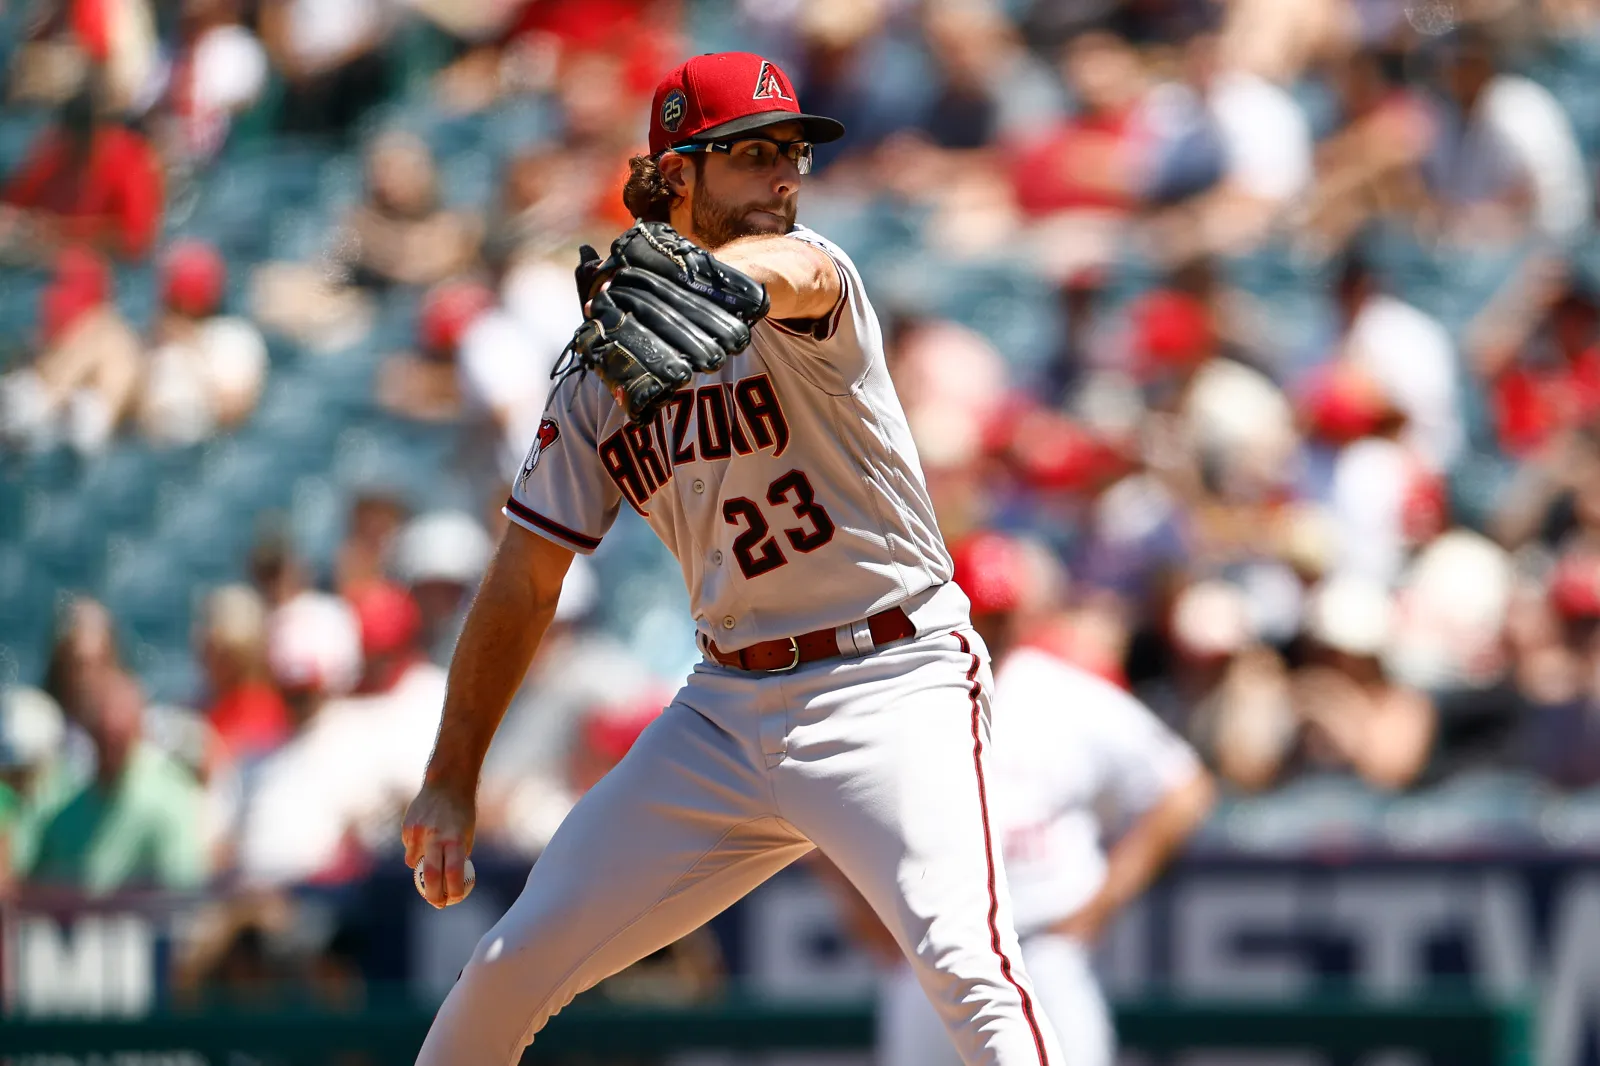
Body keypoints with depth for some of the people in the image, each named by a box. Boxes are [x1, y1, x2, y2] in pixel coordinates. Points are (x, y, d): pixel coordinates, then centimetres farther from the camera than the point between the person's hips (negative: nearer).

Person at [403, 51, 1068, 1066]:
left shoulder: (813, 280, -8)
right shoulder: (601, 372, 6)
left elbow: (791, 273, -35)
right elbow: (525, 581, 11)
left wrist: (708, 281, -59)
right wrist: (451, 780, 8)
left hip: (892, 685, -5)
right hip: (727, 706, 5)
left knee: (966, 963, -27)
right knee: (513, 969, 5)